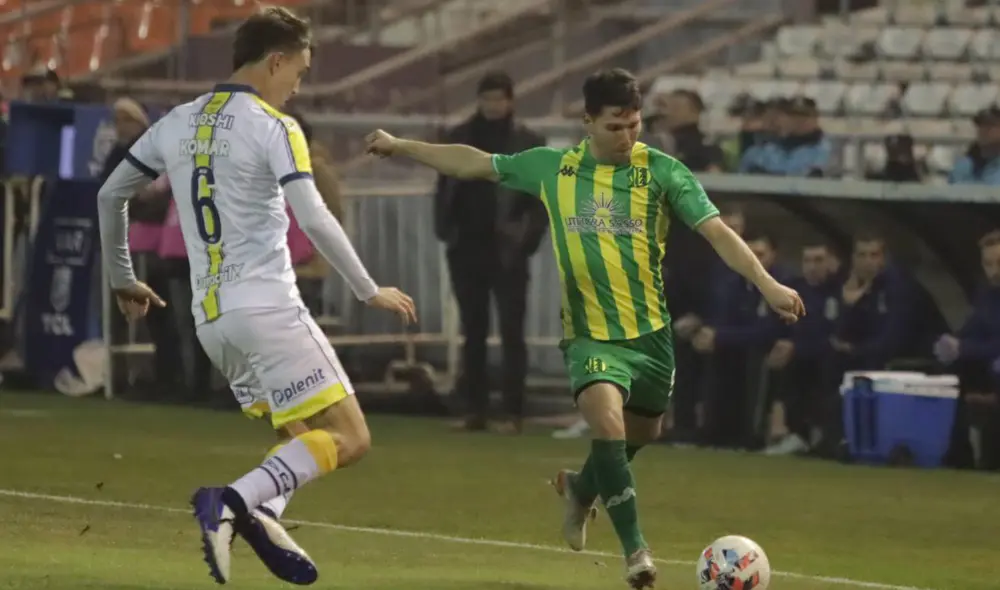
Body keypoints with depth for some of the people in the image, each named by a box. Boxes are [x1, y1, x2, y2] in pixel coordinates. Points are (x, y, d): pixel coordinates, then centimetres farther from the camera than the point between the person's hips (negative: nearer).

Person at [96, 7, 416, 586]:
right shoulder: (274, 127, -7)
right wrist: (371, 292, -8)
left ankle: (261, 514, -9)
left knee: (303, 434, 20)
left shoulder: (178, 123, 13)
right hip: (267, 306, -8)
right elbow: (314, 218, -17)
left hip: (211, 317, 8)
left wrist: (122, 278, 33)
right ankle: (232, 501, -26)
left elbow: (110, 195, 20)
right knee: (348, 438, -7)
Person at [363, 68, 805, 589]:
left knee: (640, 434, 15)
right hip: (591, 334, -1)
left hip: (650, 331, 1)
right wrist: (400, 147, 18)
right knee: (607, 419, -25)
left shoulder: (661, 171, -4)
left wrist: (766, 283, -22)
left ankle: (580, 488, 49)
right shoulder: (552, 168, 2)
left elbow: (717, 231, -10)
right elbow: (475, 164, 15)